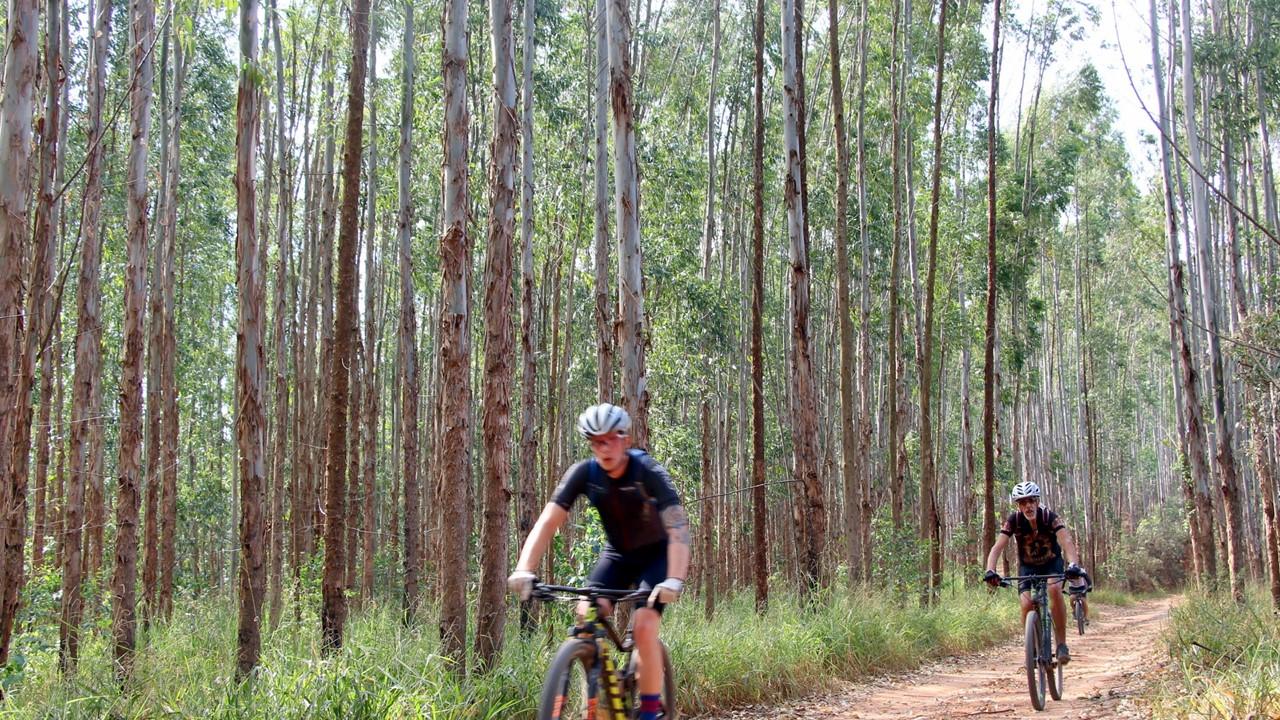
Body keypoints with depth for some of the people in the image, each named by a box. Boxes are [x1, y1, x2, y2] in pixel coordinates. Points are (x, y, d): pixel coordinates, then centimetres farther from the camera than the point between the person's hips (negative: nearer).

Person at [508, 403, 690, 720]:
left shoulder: (648, 471, -28)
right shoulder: (584, 473, -18)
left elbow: (678, 528, -36)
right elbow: (548, 521, -25)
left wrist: (674, 580, -52)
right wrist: (524, 569, -40)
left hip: (656, 554, -3)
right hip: (617, 553, 4)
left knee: (643, 626, -22)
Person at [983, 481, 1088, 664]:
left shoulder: (1049, 517, -26)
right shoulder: (1014, 520, -23)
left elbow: (1067, 542, -39)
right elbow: (997, 547, -29)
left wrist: (1074, 565, -57)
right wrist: (990, 571, -46)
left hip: (1052, 563, -1)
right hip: (1027, 566, 1)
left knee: (1054, 590, -30)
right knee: (1027, 605, -20)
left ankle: (1062, 644, -19)